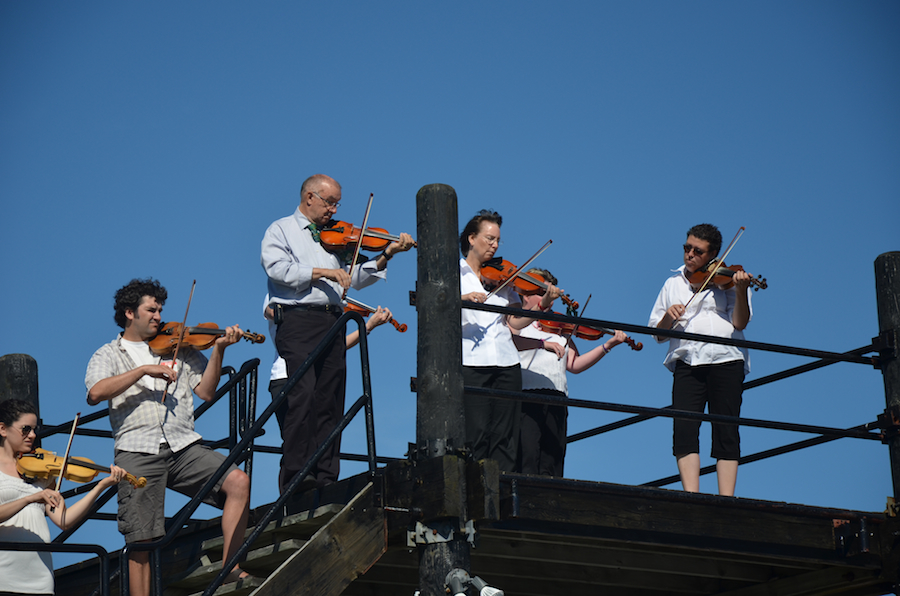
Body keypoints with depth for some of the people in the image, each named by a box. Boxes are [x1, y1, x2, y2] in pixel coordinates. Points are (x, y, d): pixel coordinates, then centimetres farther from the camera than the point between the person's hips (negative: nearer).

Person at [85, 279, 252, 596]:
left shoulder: (178, 348, 21)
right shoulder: (108, 355, 14)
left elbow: (206, 391, 12)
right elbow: (95, 393, -8)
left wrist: (218, 349, 0)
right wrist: (144, 370, -12)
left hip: (183, 445, 2)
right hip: (138, 453, -2)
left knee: (238, 481, -19)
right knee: (140, 541, -7)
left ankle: (229, 569, -14)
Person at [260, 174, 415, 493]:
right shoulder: (281, 230, 9)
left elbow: (356, 278, 15)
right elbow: (278, 268, -9)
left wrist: (385, 256, 3)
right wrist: (322, 272, -13)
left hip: (332, 322, 6)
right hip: (298, 320, -6)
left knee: (330, 401, 2)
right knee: (302, 395, -16)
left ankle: (326, 476, 2)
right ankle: (294, 475, -18)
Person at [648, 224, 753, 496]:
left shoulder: (728, 280, 10)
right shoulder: (673, 284, 20)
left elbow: (740, 322, -4)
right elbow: (658, 334, 17)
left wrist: (740, 292, -20)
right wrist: (668, 317, -4)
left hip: (725, 361, -2)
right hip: (688, 363, 2)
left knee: (726, 432, -8)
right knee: (684, 428, -14)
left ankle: (726, 502, -10)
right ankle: (691, 496, -18)